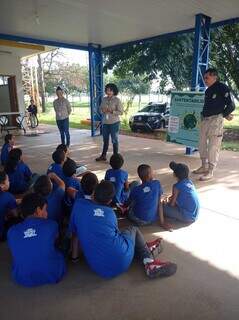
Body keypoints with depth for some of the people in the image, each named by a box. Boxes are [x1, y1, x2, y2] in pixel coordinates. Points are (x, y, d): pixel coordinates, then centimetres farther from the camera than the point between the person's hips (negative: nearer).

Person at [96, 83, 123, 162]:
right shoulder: (104, 99, 9)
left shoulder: (117, 100, -7)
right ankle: (103, 156, 25)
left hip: (114, 123, -5)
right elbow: (100, 109, 15)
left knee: (114, 140, 1)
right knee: (105, 140, 14)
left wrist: (112, 111, -22)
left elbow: (121, 112, -10)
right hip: (105, 122, 6)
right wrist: (103, 110, -8)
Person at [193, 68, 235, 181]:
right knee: (202, 144, 13)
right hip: (205, 120, 8)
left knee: (213, 146, -6)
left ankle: (210, 171, 0)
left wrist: (223, 115, 2)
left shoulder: (222, 87, -5)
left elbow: (231, 105, -7)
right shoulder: (208, 90, 17)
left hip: (215, 120, -8)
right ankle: (204, 166, 27)